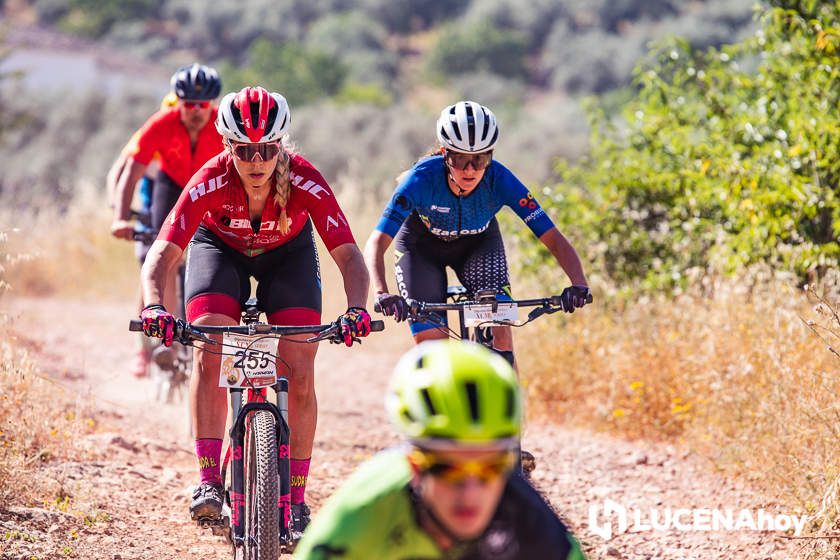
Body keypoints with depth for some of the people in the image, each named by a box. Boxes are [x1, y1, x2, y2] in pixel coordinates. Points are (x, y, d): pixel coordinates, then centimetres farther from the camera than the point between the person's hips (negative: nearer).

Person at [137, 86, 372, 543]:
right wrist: (154, 305, -59)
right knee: (208, 353, -24)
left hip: (288, 252, 0)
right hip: (220, 247, 0)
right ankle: (209, 484, -20)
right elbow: (162, 253, -40)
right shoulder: (210, 182, -35)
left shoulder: (305, 182, -35)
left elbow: (347, 253, -39)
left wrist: (356, 308, -57)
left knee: (299, 373, -12)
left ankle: (296, 502, -2)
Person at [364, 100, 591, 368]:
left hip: (478, 244, 1)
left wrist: (579, 284, -48)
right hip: (421, 247, -1)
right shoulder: (421, 179, -36)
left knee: (499, 325, -20)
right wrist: (382, 293, -58)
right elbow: (376, 243, -40)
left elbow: (553, 238, -31)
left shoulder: (500, 180, -31)